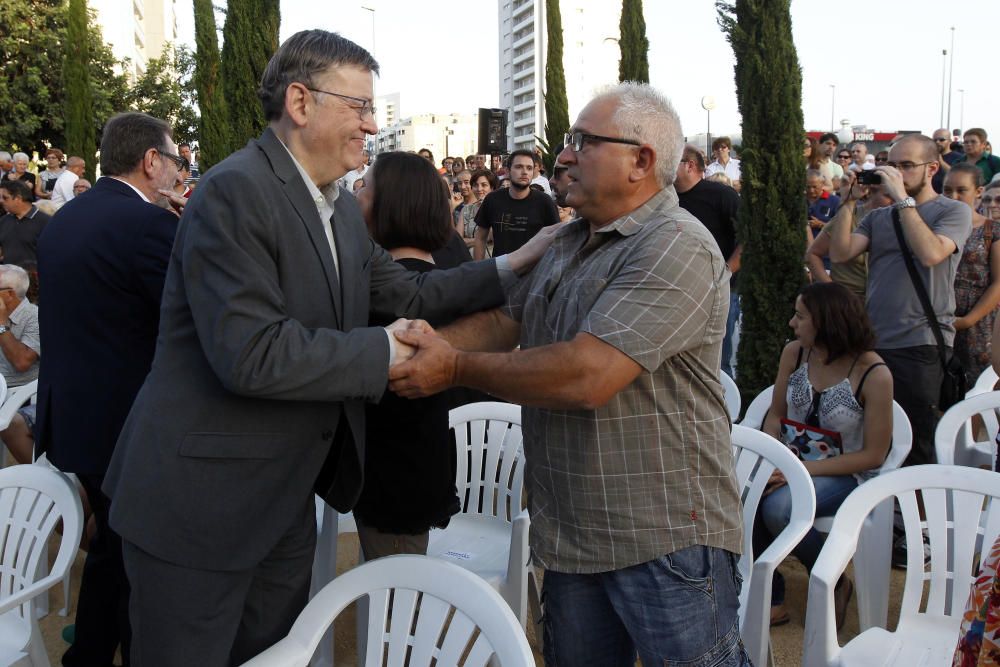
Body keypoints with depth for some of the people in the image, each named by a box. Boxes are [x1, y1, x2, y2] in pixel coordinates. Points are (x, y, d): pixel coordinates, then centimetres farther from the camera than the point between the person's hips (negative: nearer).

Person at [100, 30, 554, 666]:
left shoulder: (342, 209, 8)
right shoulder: (235, 193, -21)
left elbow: (409, 292, 15)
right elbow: (251, 355, -29)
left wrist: (514, 265, 6)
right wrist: (381, 351, -18)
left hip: (286, 499, 9)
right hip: (199, 502, -8)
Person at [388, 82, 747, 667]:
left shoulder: (676, 248, -19)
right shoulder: (571, 242, 13)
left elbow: (587, 375, -27)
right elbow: (504, 321, 13)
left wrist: (457, 368, -17)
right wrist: (421, 343, -3)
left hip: (667, 538, -8)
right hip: (571, 531, 8)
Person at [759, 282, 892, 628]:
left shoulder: (873, 374, -16)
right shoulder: (794, 353, -2)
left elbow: (873, 454, -13)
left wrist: (807, 469, -22)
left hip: (844, 474, -5)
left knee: (778, 507, -33)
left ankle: (834, 585, -3)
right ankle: (771, 600, -6)